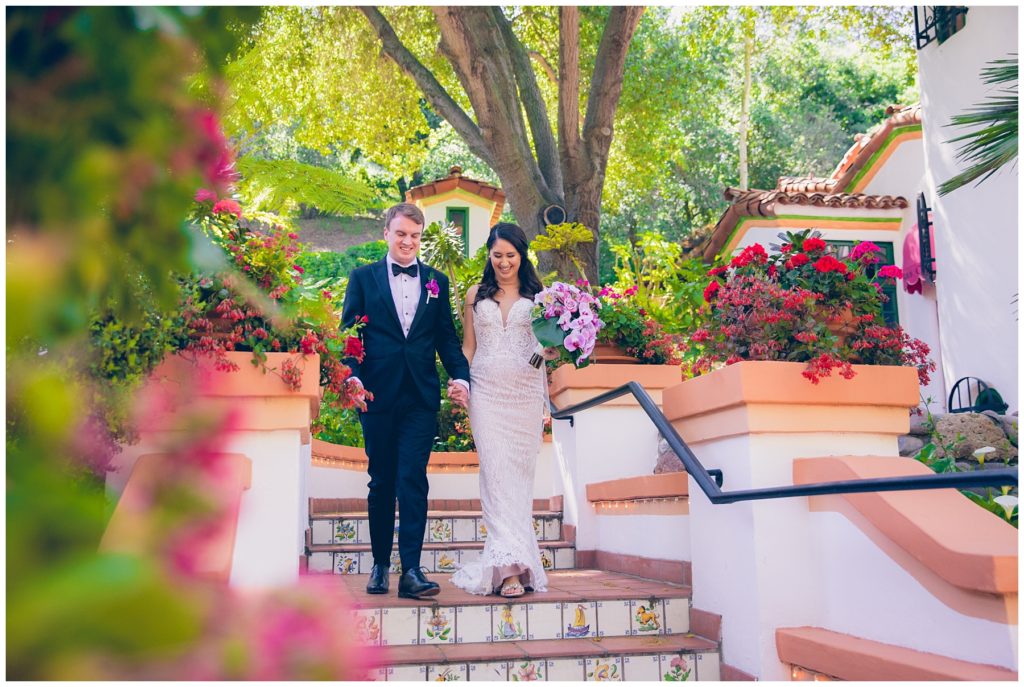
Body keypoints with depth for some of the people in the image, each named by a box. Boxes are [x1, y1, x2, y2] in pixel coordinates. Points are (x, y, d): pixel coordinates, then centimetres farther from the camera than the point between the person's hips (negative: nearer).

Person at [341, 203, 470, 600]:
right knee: (381, 481, 9)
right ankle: (380, 564, 22)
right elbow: (349, 333, 3)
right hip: (378, 395, 0)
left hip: (421, 398, 0)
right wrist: (353, 377, -13)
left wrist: (460, 375, -6)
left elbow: (446, 337, 11)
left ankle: (411, 570, -6)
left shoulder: (437, 282, 13)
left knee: (413, 481, -6)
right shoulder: (363, 278, 8)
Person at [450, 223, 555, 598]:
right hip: (486, 390, 0)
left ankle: (509, 559, 8)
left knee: (520, 472, -1)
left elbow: (549, 348, 10)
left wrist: (552, 348, -12)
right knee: (495, 471, -10)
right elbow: (467, 347, 13)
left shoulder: (538, 296, 9)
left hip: (526, 391, 0)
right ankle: (511, 567, -12)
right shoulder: (476, 295, 12)